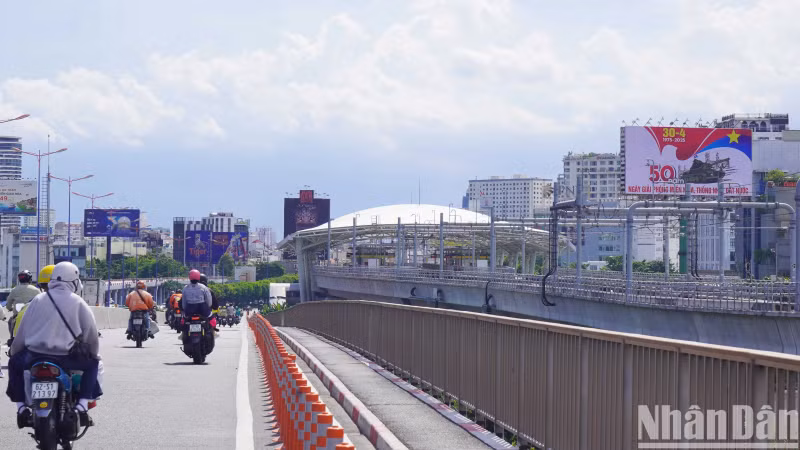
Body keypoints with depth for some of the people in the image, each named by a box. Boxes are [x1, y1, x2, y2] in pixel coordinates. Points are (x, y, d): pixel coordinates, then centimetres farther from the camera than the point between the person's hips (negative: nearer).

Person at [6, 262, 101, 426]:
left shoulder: (38, 300, 5)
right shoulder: (78, 303, 1)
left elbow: (22, 331, 9)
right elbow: (91, 333, 3)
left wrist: (13, 350, 27)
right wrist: (95, 355, 22)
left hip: (34, 357, 1)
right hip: (66, 360, -1)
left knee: (15, 363, 31)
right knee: (92, 364, 25)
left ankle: (21, 407, 18)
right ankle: (82, 405, 9)